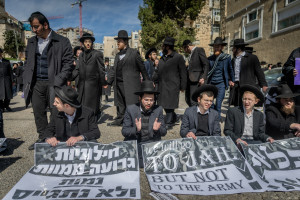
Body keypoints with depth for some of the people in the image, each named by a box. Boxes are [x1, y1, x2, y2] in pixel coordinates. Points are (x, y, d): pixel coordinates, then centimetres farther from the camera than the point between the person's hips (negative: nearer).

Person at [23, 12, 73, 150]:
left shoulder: (62, 42, -2)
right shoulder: (31, 42, 15)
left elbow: (67, 64, -6)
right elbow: (27, 63, 19)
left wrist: (58, 82, -14)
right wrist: (27, 82, 9)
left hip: (53, 83, -5)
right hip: (36, 83, 6)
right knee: (38, 113, 11)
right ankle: (42, 138, 26)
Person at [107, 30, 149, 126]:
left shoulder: (134, 53, -1)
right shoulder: (117, 55, 19)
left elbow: (142, 68, 1)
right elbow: (113, 69, 15)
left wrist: (147, 82, 3)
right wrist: (108, 81, 3)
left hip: (130, 84, -6)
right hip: (118, 84, 7)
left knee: (131, 103, -7)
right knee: (120, 103, 13)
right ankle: (119, 120, 24)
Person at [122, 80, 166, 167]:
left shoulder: (158, 109, 0)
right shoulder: (131, 109, -4)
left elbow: (164, 132, 3)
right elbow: (124, 131, -4)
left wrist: (157, 129, -21)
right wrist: (136, 129, -24)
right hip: (134, 144, -1)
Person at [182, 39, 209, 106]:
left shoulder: (199, 50, -5)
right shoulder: (191, 53, 20)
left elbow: (206, 64, -13)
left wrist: (203, 77, -20)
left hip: (196, 80, -9)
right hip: (190, 79, 9)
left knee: (193, 101, -9)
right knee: (188, 100, 10)